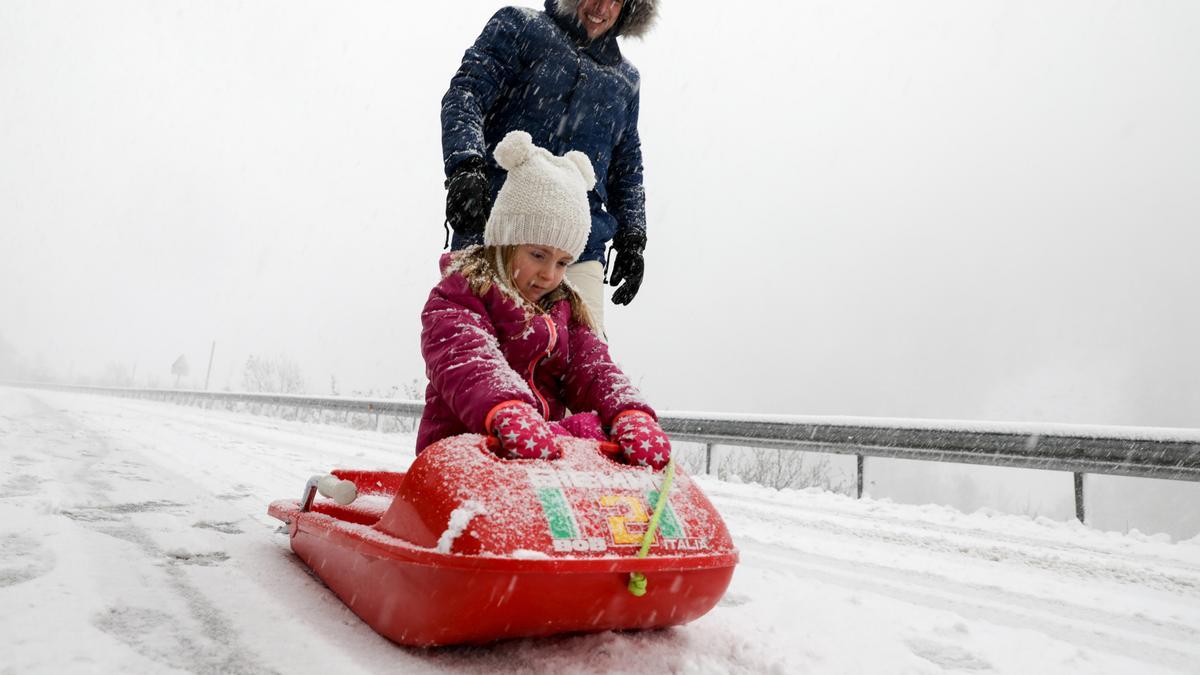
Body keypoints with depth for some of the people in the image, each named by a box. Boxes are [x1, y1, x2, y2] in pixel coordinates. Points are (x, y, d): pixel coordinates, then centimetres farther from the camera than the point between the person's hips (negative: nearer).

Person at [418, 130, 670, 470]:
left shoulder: (565, 310, 19)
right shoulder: (454, 299, 0)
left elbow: (593, 369, 3)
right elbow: (467, 360, -21)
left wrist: (630, 414, -21)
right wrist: (508, 413, -44)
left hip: (548, 442, 6)